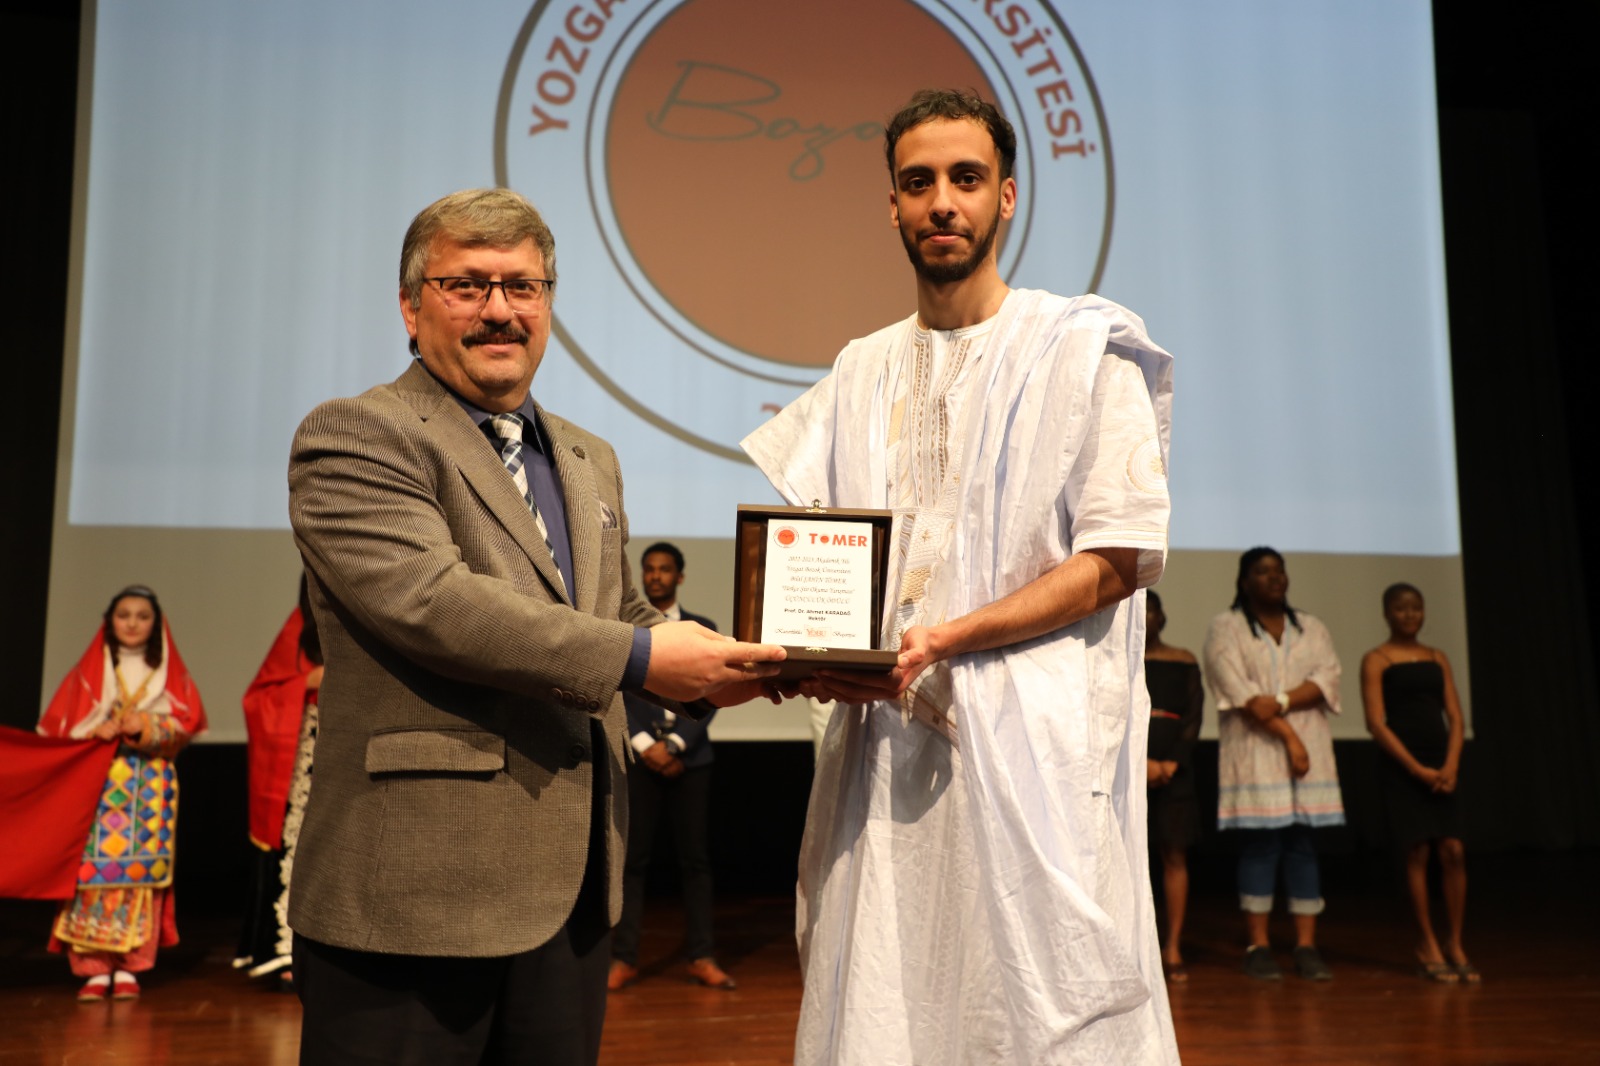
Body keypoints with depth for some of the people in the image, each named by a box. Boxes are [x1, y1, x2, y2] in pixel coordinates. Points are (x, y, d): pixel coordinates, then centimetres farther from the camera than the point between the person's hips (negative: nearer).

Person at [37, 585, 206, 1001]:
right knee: (94, 866, -9)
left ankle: (128, 968, 0)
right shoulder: (89, 671, 12)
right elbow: (60, 724, 5)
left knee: (140, 869, -6)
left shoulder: (170, 672, 12)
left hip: (150, 785, 0)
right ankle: (95, 969, -4)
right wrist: (99, 729, -12)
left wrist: (147, 726, -14)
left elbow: (186, 721, 2)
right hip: (97, 781, 0)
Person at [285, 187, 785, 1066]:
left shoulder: (590, 460, 18)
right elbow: (430, 601, -20)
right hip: (416, 890, -7)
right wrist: (639, 659, -21)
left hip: (572, 887, 7)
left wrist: (708, 668, 1)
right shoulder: (352, 436, -7)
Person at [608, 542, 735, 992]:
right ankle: (624, 958, 1)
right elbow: (614, 694, 2)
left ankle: (700, 957, 5)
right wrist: (645, 744, -8)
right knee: (632, 858, -3)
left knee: (695, 858, 1)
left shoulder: (702, 629, 11)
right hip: (638, 757, -1)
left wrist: (675, 745, -7)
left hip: (689, 757, 1)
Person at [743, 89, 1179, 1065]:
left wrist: (945, 640, -17)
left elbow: (1115, 562, -7)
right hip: (885, 737, 4)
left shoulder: (1085, 352, 0)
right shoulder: (862, 373, 15)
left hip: (1032, 742, -4)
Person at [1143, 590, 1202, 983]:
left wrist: (1171, 763, -7)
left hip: (1173, 766, 2)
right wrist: (1143, 761, -11)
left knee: (1175, 855, 0)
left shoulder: (1184, 662, 12)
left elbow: (1193, 716, 5)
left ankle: (1173, 950, 6)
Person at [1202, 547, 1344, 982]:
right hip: (1254, 750, -3)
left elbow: (1327, 680, 3)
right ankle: (1258, 946, 2)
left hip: (1308, 748, 4)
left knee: (1303, 845, 2)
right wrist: (1288, 735, -13)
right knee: (1259, 845, -5)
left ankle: (1307, 946, 6)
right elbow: (1236, 689, -8)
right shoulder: (1226, 628, 4)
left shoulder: (1312, 628, 17)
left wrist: (1280, 702, -15)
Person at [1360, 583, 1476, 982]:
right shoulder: (1376, 660, -1)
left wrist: (1450, 765, -6)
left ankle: (1455, 945, 11)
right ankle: (1428, 947, 9)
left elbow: (1455, 716, 9)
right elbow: (1377, 723, -8)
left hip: (1441, 765, 4)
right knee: (1417, 853, -2)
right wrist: (1417, 769, -13)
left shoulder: (1437, 658, 14)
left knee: (1453, 852, -1)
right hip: (1401, 766, -4)